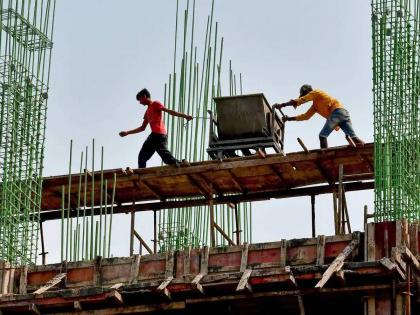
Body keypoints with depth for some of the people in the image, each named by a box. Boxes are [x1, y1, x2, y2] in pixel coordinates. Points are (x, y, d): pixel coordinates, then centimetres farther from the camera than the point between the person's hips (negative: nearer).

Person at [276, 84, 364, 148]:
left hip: (337, 111, -9)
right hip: (344, 113, 9)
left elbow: (300, 100, 4)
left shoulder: (316, 92, 11)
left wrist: (282, 105, 7)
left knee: (323, 135, -11)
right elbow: (306, 116, 39)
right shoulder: (315, 105, 34)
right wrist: (289, 118, 40)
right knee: (352, 137, -6)